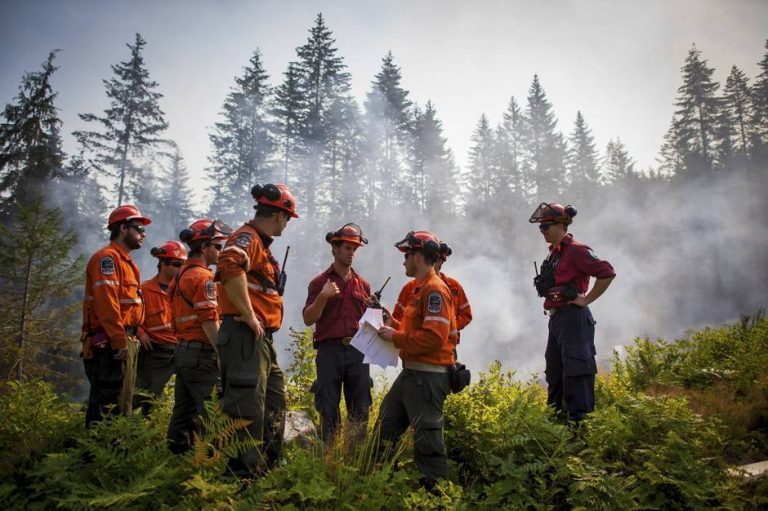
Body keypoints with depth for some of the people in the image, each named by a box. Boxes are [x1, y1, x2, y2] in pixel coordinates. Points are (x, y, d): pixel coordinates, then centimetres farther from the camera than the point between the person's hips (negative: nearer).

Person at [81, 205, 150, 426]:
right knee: (106, 402, -7)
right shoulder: (107, 257, -11)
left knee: (119, 400, 15)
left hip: (118, 344, 10)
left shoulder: (124, 261, 21)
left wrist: (131, 337, 16)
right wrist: (120, 341, -23)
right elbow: (106, 303, -21)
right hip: (108, 345, -10)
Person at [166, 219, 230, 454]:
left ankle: (177, 452, 21)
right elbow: (209, 321, -19)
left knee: (185, 410, 15)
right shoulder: (203, 277, -12)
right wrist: (222, 354, -18)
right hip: (201, 353, -10)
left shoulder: (180, 275, 17)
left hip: (182, 350, 10)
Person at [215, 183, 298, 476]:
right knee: (248, 408, -7)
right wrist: (249, 316, -28)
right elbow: (230, 265, -34)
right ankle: (243, 474, 1)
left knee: (275, 402, 19)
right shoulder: (247, 238, -12)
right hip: (245, 336, -11)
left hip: (261, 339, 11)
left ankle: (268, 464, 31)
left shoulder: (261, 243, 21)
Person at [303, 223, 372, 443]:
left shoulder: (363, 284, 14)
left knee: (360, 409, 5)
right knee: (328, 409, 3)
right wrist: (323, 297, -17)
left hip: (357, 350, 3)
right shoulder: (320, 282, 4)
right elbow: (308, 319, -3)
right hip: (330, 349, -3)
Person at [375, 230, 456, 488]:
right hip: (411, 372, 11)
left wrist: (395, 337, -17)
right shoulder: (420, 288, 16)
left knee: (426, 434, -2)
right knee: (386, 424, 18)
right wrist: (392, 324, 8)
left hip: (427, 377, -11)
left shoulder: (435, 289, -16)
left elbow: (433, 338, -25)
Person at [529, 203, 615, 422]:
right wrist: (552, 309, 14)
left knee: (576, 374, -6)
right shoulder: (554, 253, 15)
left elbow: (607, 272, -21)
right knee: (554, 375, 16)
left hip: (573, 319, -10)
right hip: (556, 319, 10)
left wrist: (586, 299, -16)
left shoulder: (576, 250, -13)